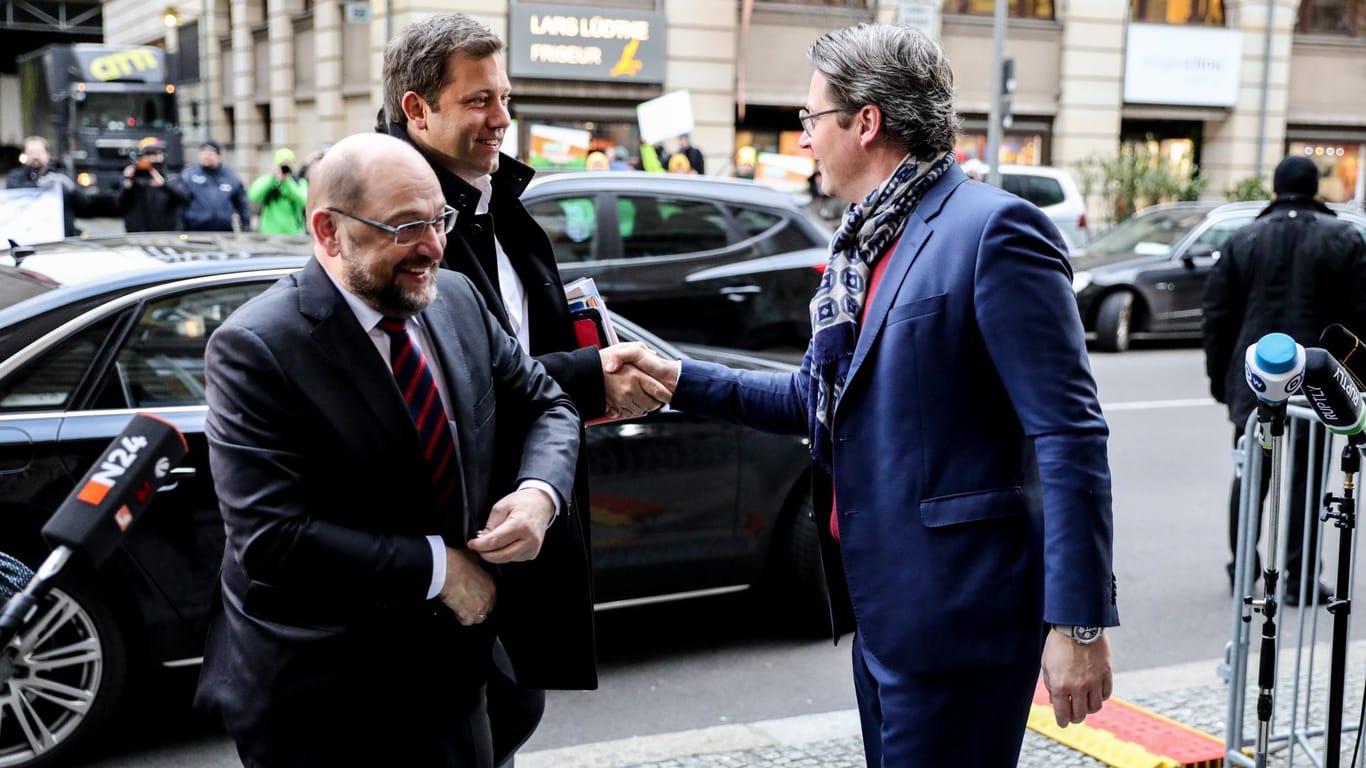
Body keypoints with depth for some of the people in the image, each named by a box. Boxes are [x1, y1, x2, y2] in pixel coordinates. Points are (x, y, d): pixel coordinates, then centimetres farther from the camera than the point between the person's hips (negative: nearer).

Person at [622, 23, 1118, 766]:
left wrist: (1080, 621, -21)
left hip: (956, 612, -9)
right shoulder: (863, 245, 11)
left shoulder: (993, 228, -16)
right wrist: (679, 379, 13)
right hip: (882, 608, 9)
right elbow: (819, 396, 20)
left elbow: (1069, 434, -19)